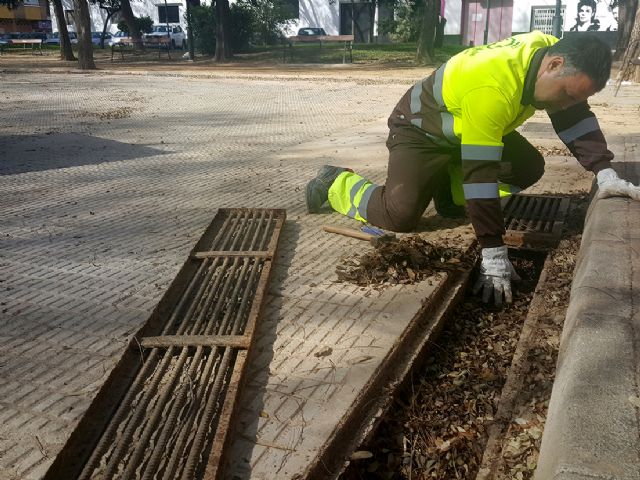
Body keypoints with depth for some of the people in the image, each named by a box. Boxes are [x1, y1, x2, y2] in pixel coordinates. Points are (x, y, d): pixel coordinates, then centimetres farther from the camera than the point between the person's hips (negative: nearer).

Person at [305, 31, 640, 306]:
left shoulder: (556, 55, -16)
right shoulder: (491, 87, -41)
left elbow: (578, 120, -6)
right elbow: (481, 173, -41)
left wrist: (605, 173, -19)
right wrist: (494, 254, -40)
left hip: (466, 129, 8)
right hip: (421, 128, -8)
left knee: (530, 167, -2)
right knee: (400, 215, -24)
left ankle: (447, 191, 12)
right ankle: (335, 184, 3)